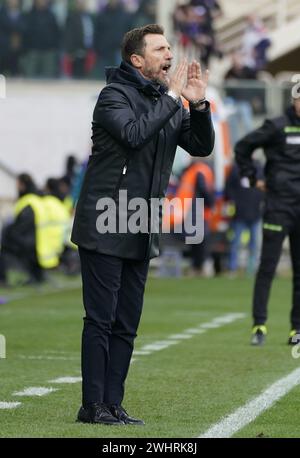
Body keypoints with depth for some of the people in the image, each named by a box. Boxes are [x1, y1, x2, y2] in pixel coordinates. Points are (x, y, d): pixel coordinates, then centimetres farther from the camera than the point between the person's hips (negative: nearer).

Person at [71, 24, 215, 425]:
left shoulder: (169, 103, 13)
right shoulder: (115, 95, -9)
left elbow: (202, 146, 11)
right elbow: (134, 133, -26)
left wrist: (198, 104, -4)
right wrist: (172, 97, -19)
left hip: (141, 234, 8)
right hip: (104, 228, -7)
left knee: (127, 324, 8)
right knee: (100, 320, -6)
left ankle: (113, 404, 12)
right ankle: (93, 406, -4)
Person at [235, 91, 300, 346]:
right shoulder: (278, 127, -4)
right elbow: (243, 147, 2)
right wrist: (251, 179, 1)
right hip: (278, 206, -4)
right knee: (268, 266, -5)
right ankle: (259, 324, -1)